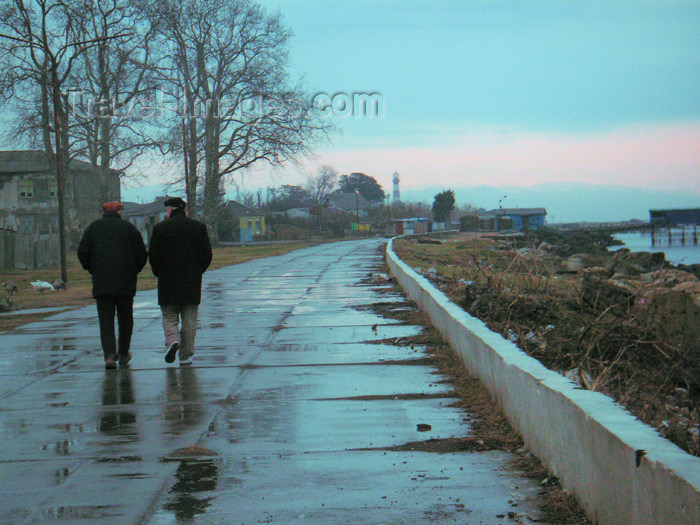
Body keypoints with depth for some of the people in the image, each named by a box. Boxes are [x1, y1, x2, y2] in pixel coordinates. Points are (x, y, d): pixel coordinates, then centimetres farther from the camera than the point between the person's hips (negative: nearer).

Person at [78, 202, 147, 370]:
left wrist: (93, 271, 15)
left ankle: (109, 355, -16)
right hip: (126, 283, 0)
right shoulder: (129, 227, 4)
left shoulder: (93, 227, 7)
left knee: (106, 320, 0)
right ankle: (123, 354, 22)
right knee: (125, 319, 14)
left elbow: (83, 253, 2)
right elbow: (142, 254, -1)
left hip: (101, 284, 0)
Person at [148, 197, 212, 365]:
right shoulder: (198, 227, 4)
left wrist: (159, 275, 10)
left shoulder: (160, 228, -2)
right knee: (189, 320, 7)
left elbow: (153, 255, -4)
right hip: (192, 282, 1)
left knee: (169, 317, 8)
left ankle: (172, 340, -18)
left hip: (168, 282, -1)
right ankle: (186, 355, 6)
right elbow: (207, 255, 2)